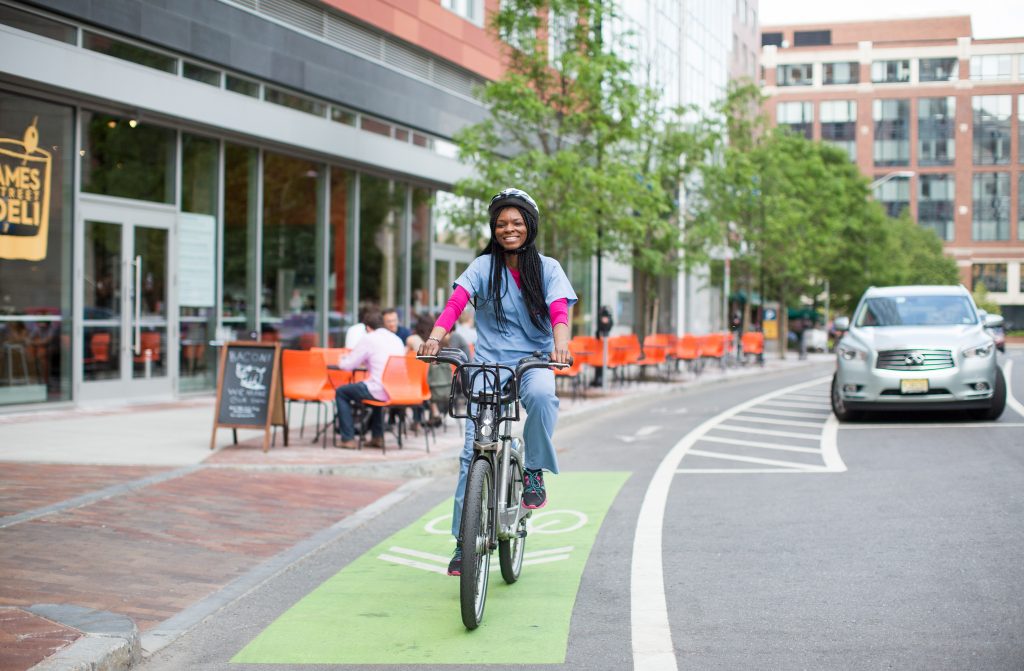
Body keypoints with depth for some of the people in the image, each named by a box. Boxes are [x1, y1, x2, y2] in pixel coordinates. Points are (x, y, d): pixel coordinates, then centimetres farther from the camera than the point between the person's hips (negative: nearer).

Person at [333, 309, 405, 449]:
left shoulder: (368, 339, -4)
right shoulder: (396, 339, 16)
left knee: (341, 392, 13)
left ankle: (348, 438, 9)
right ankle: (377, 436, 34)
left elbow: (347, 365, 1)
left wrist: (341, 361, 24)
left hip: (380, 392, -7)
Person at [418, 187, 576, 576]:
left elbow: (559, 310, -10)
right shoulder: (483, 266, 4)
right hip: (488, 364, 1)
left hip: (533, 362, 0)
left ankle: (534, 472, -14)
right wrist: (436, 336, -30)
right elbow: (456, 302, -10)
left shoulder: (547, 268, 5)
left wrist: (561, 343, -32)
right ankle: (464, 542, -2)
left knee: (542, 395, -37)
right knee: (474, 451, -9)